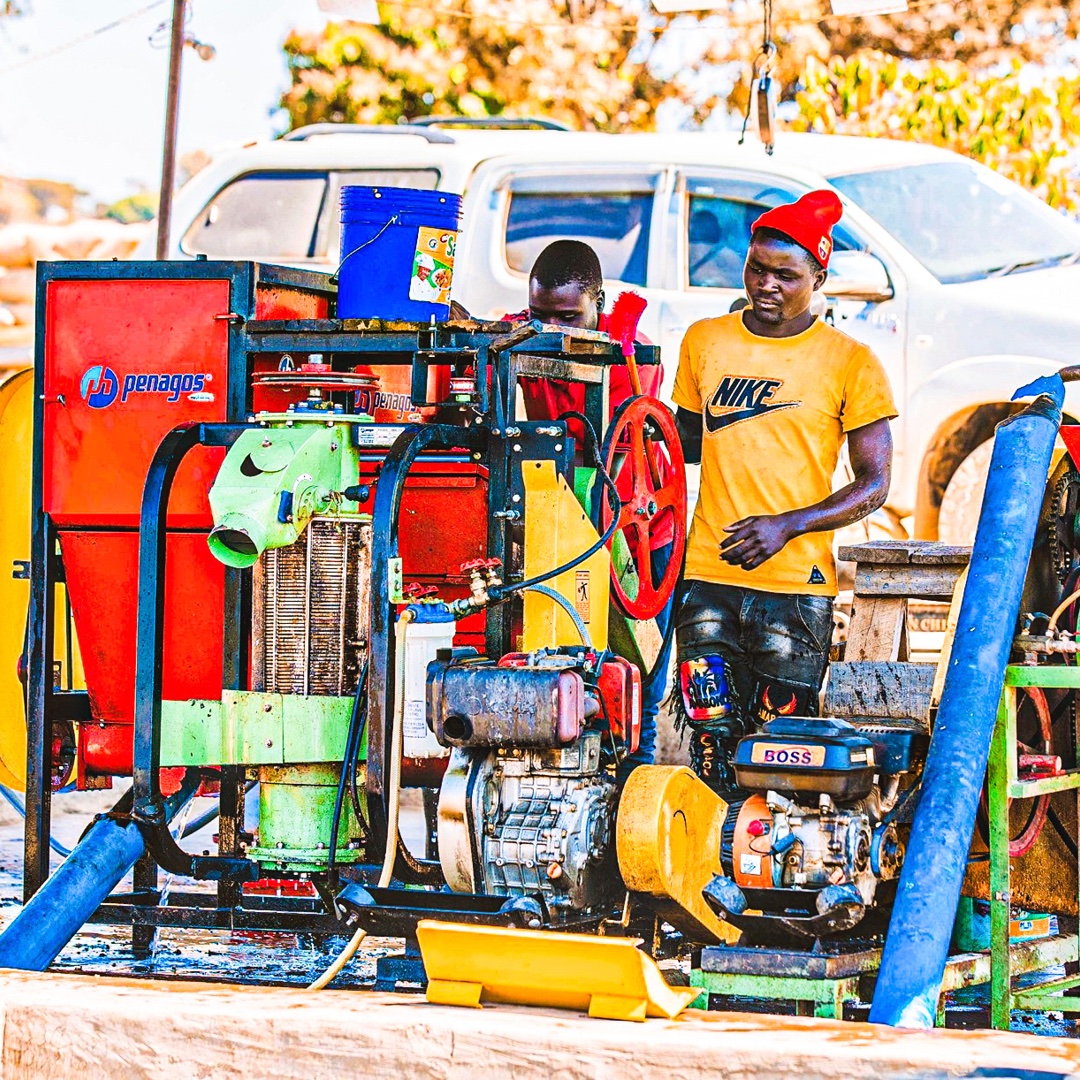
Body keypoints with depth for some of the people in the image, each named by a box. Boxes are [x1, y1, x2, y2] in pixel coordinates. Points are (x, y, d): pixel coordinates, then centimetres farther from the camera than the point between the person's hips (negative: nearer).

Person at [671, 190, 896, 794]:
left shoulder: (851, 362, 0)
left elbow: (874, 485, 0)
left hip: (798, 585, -3)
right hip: (709, 578, 3)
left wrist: (787, 524, -13)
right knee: (713, 744, -1)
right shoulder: (704, 342, 10)